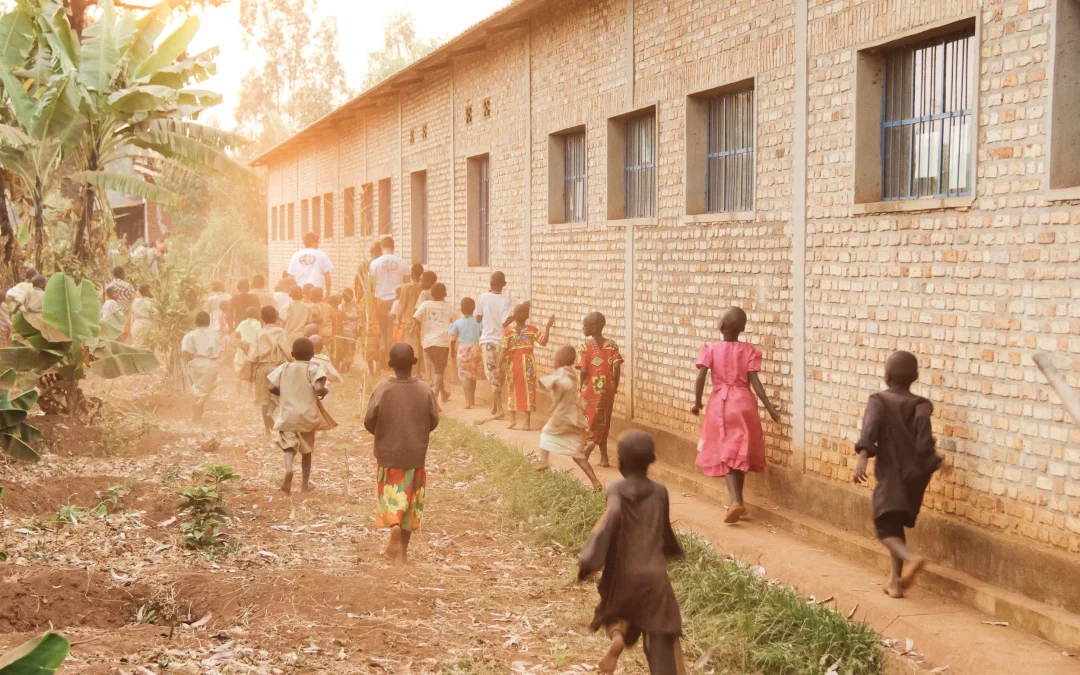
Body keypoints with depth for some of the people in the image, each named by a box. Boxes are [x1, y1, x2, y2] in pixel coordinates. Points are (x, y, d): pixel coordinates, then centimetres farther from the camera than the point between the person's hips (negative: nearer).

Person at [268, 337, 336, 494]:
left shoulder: (284, 368, 2)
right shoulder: (314, 369, -8)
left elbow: (272, 388, 0)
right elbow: (319, 388, -22)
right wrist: (326, 391, 0)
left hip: (287, 415, 1)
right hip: (307, 415, -1)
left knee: (289, 446, 8)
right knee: (307, 449, 16)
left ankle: (288, 468, -26)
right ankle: (306, 484, 25)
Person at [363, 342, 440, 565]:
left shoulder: (382, 389, -12)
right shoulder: (425, 391, -8)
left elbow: (369, 422, -10)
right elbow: (434, 422, -1)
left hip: (389, 454, -1)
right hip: (416, 454, 1)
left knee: (391, 496, 8)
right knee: (411, 500, 13)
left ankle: (394, 525, -24)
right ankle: (402, 550, 19)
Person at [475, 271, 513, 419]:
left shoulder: (483, 297, -7)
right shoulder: (506, 299, -9)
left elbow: (478, 319, 1)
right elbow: (505, 322, -16)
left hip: (488, 340, -1)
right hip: (502, 341, 1)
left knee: (493, 376, 0)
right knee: (498, 376, 16)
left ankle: (499, 409, -8)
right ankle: (494, 407, 26)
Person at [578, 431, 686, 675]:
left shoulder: (617, 490, -4)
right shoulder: (660, 492, 4)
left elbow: (612, 516, -27)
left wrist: (589, 557, -25)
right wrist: (673, 550, 39)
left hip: (622, 574, -1)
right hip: (654, 574, 1)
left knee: (616, 615, 27)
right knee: (661, 638, 2)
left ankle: (617, 636, -6)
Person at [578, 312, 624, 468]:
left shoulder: (585, 346, -9)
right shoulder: (612, 345, 2)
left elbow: (583, 370, -15)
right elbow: (617, 366, -8)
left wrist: (581, 386, 0)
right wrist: (615, 386, 1)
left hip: (590, 389, -4)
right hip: (607, 389, 4)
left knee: (589, 420, 8)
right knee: (602, 422, 14)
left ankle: (589, 442, -20)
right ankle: (603, 457, 12)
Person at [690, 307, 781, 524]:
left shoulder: (710, 349, -4)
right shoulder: (749, 350, -1)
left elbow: (701, 377, -12)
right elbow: (754, 381, -8)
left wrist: (697, 403, 0)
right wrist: (768, 406, -5)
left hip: (720, 403, -1)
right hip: (743, 402, 1)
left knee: (724, 454, 1)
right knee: (740, 452, 13)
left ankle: (735, 500, -16)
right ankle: (738, 501, 22)